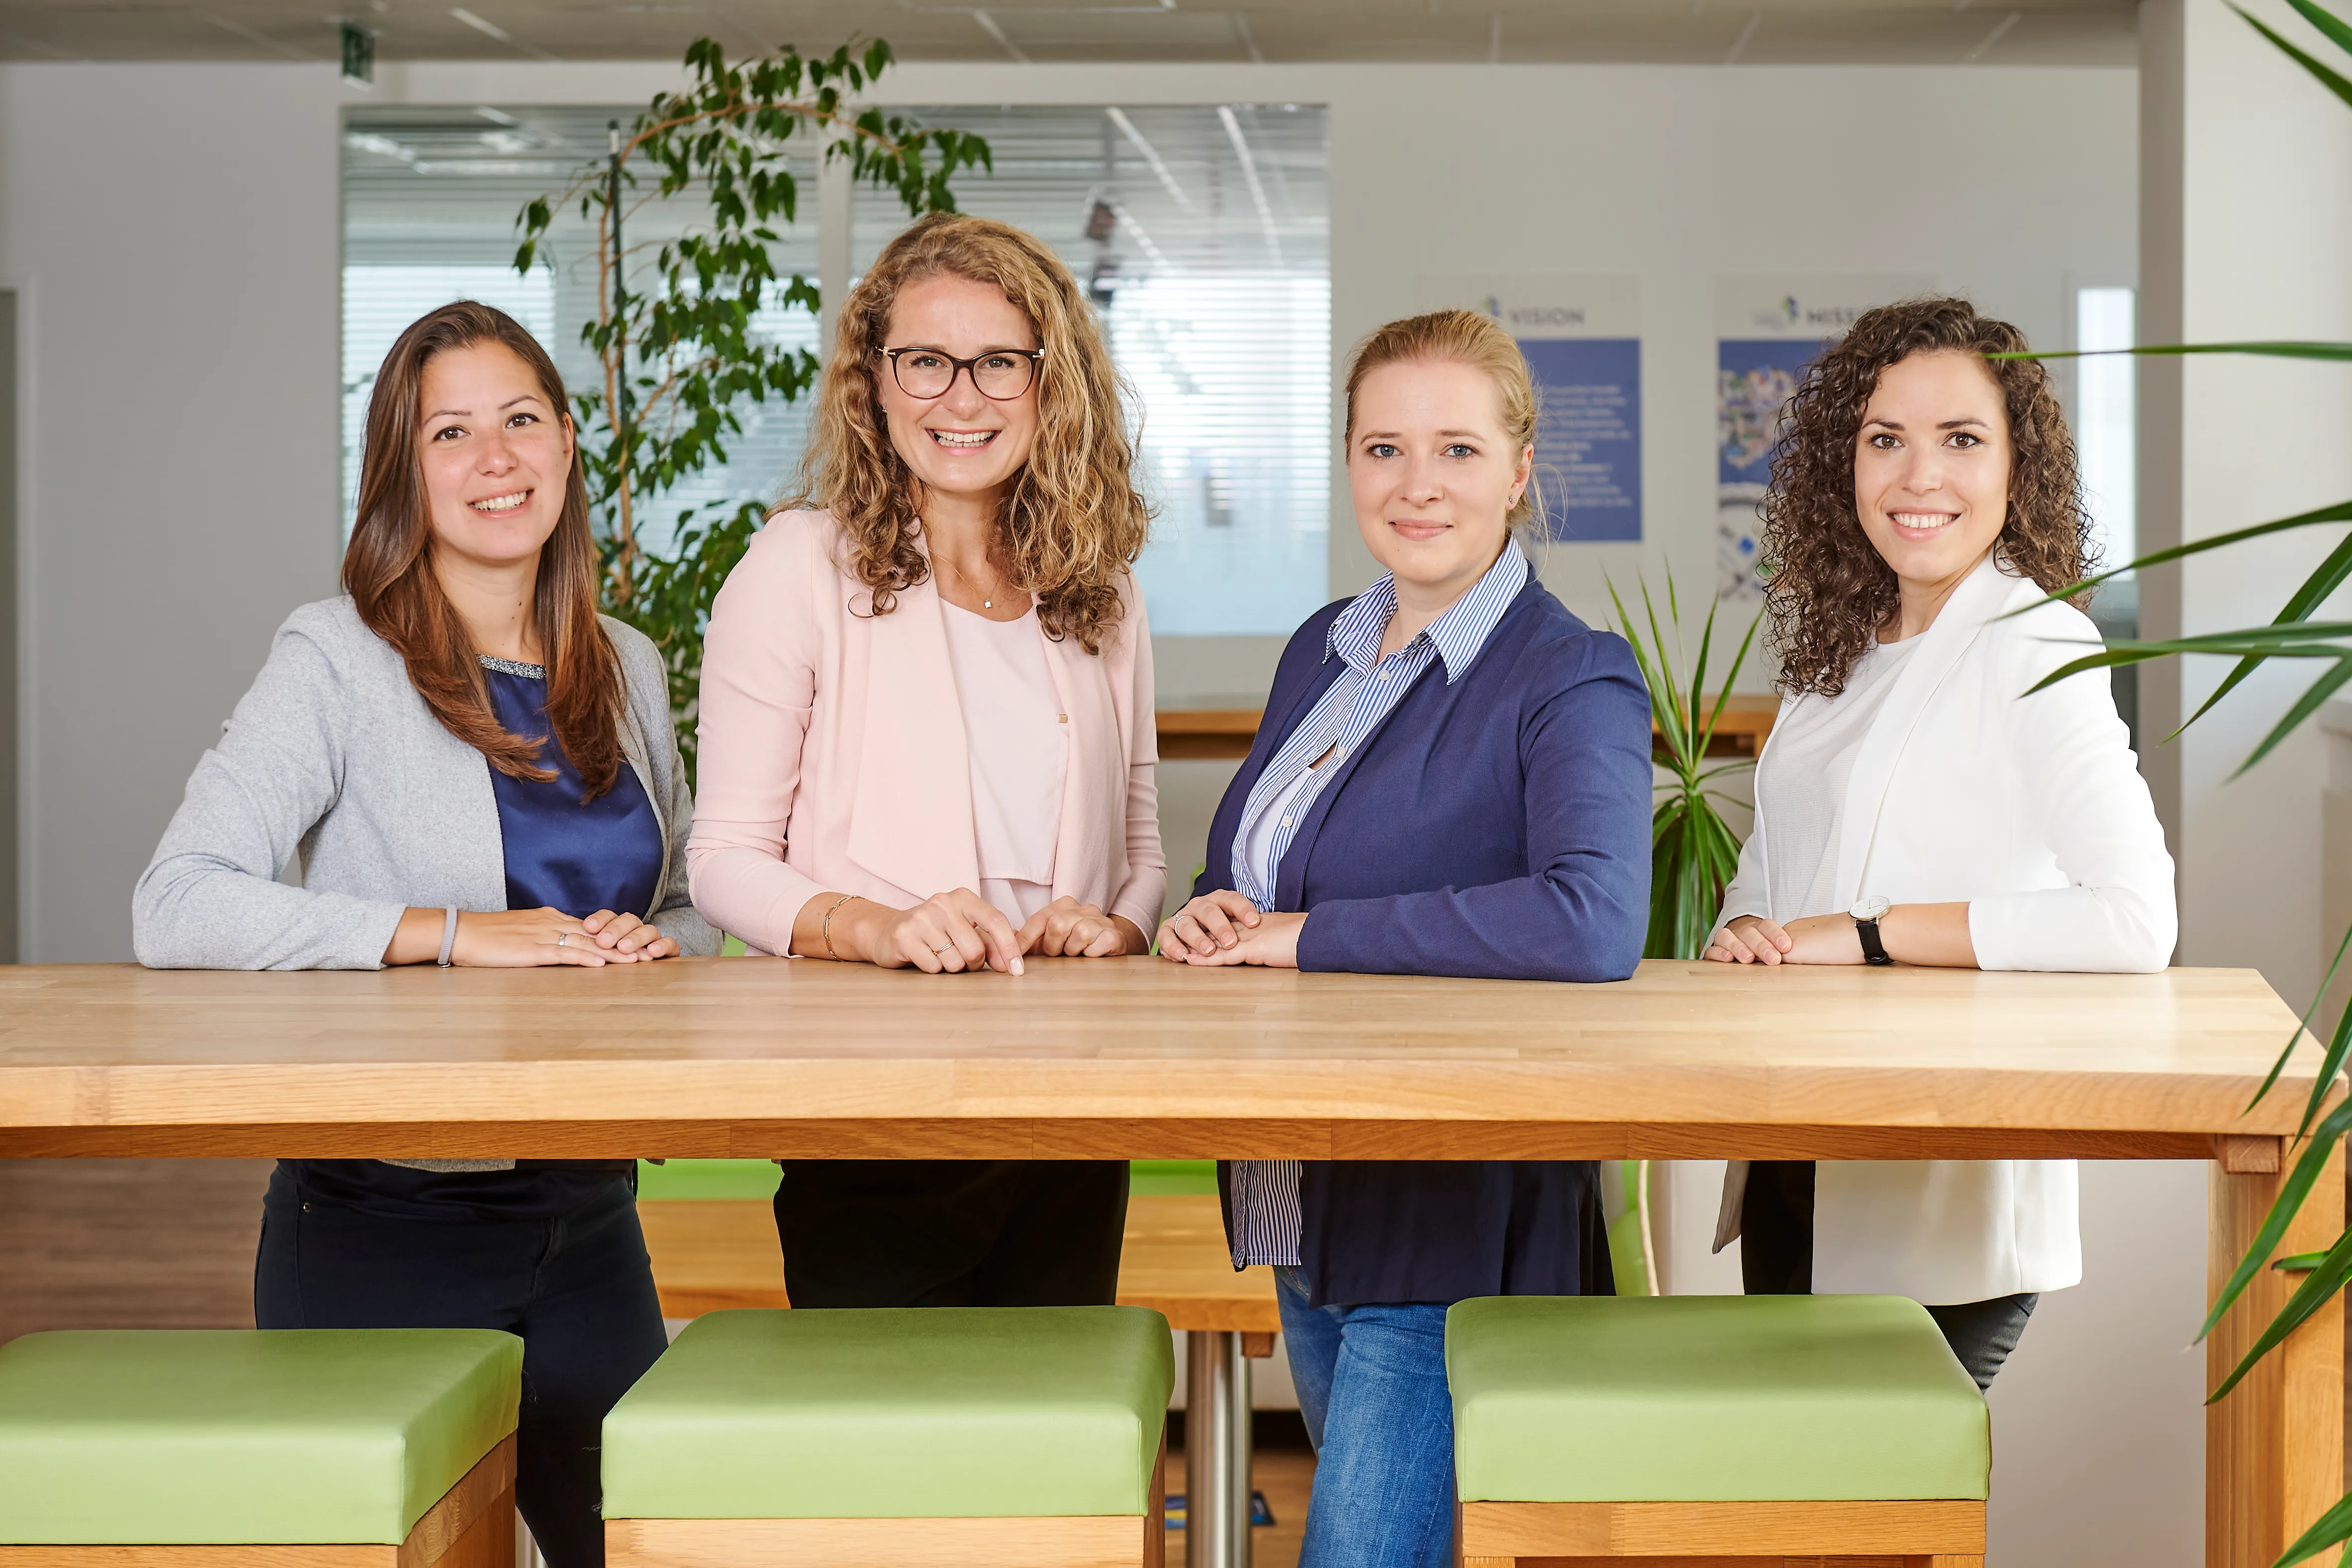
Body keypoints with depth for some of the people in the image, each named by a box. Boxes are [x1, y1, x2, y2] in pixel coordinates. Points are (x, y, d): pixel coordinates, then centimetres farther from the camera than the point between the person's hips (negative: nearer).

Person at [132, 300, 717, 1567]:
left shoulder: (625, 671, 8)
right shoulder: (339, 663, -9)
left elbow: (692, 901, 19)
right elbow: (178, 906, -19)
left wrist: (655, 947, -5)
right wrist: (451, 933, -23)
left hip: (586, 1222, 5)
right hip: (382, 1227, -5)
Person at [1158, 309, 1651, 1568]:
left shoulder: (1572, 684, -14)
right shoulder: (1321, 651, 10)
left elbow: (1594, 924, -32)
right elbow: (1256, 877, 22)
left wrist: (1306, 935, -25)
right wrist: (1212, 917, -4)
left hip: (1455, 1233, -8)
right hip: (1301, 1213, 8)